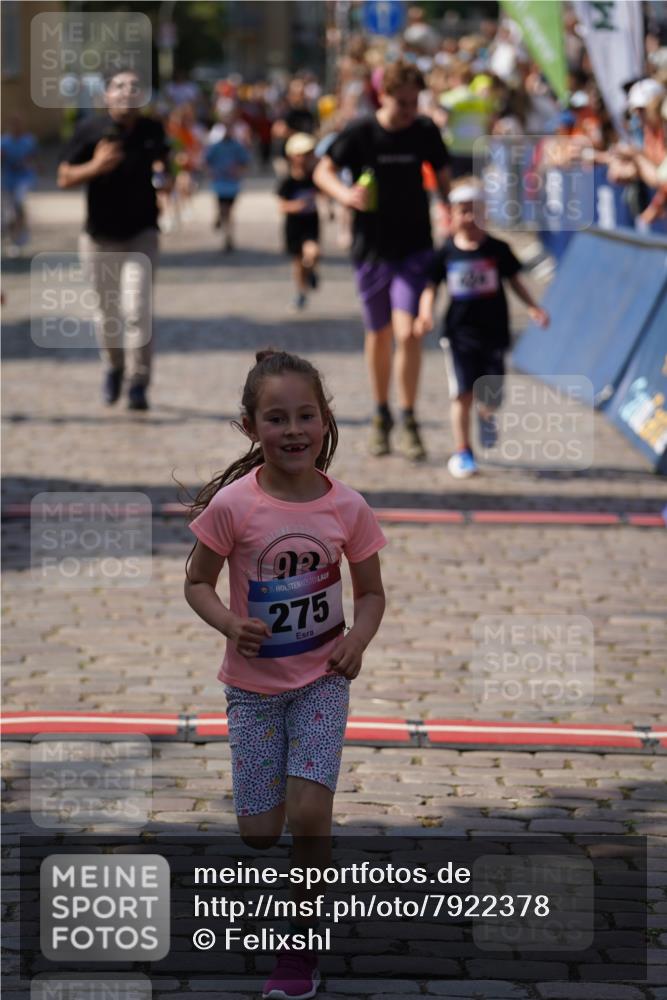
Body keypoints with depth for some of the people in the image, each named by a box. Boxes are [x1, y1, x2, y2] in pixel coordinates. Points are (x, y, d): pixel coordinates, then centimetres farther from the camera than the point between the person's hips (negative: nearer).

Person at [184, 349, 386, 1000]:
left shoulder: (347, 508, -11)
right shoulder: (233, 504, -16)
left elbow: (371, 592, 2)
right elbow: (197, 582, -4)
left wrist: (358, 639, -17)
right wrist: (230, 624, -23)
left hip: (321, 679, 0)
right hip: (254, 683, 0)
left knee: (308, 811, -13)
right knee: (259, 830, 4)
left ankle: (303, 941, 7)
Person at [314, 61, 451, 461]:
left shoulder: (426, 132, -1)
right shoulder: (360, 133, -6)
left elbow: (444, 180, 12)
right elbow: (323, 171, -2)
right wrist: (345, 193, -21)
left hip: (415, 248, 0)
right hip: (372, 248, 0)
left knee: (408, 333, -14)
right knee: (379, 335, 11)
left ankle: (409, 421, -4)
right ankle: (382, 417, 28)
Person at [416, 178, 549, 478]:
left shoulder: (497, 249, 0)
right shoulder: (446, 253, -1)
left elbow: (514, 280, 8)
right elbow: (431, 286, 4)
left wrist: (533, 307, -3)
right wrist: (426, 311, -14)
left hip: (493, 332, 0)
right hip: (459, 334, 0)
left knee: (491, 397, -1)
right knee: (462, 395, -4)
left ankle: (486, 415, 37)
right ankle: (462, 452, 8)